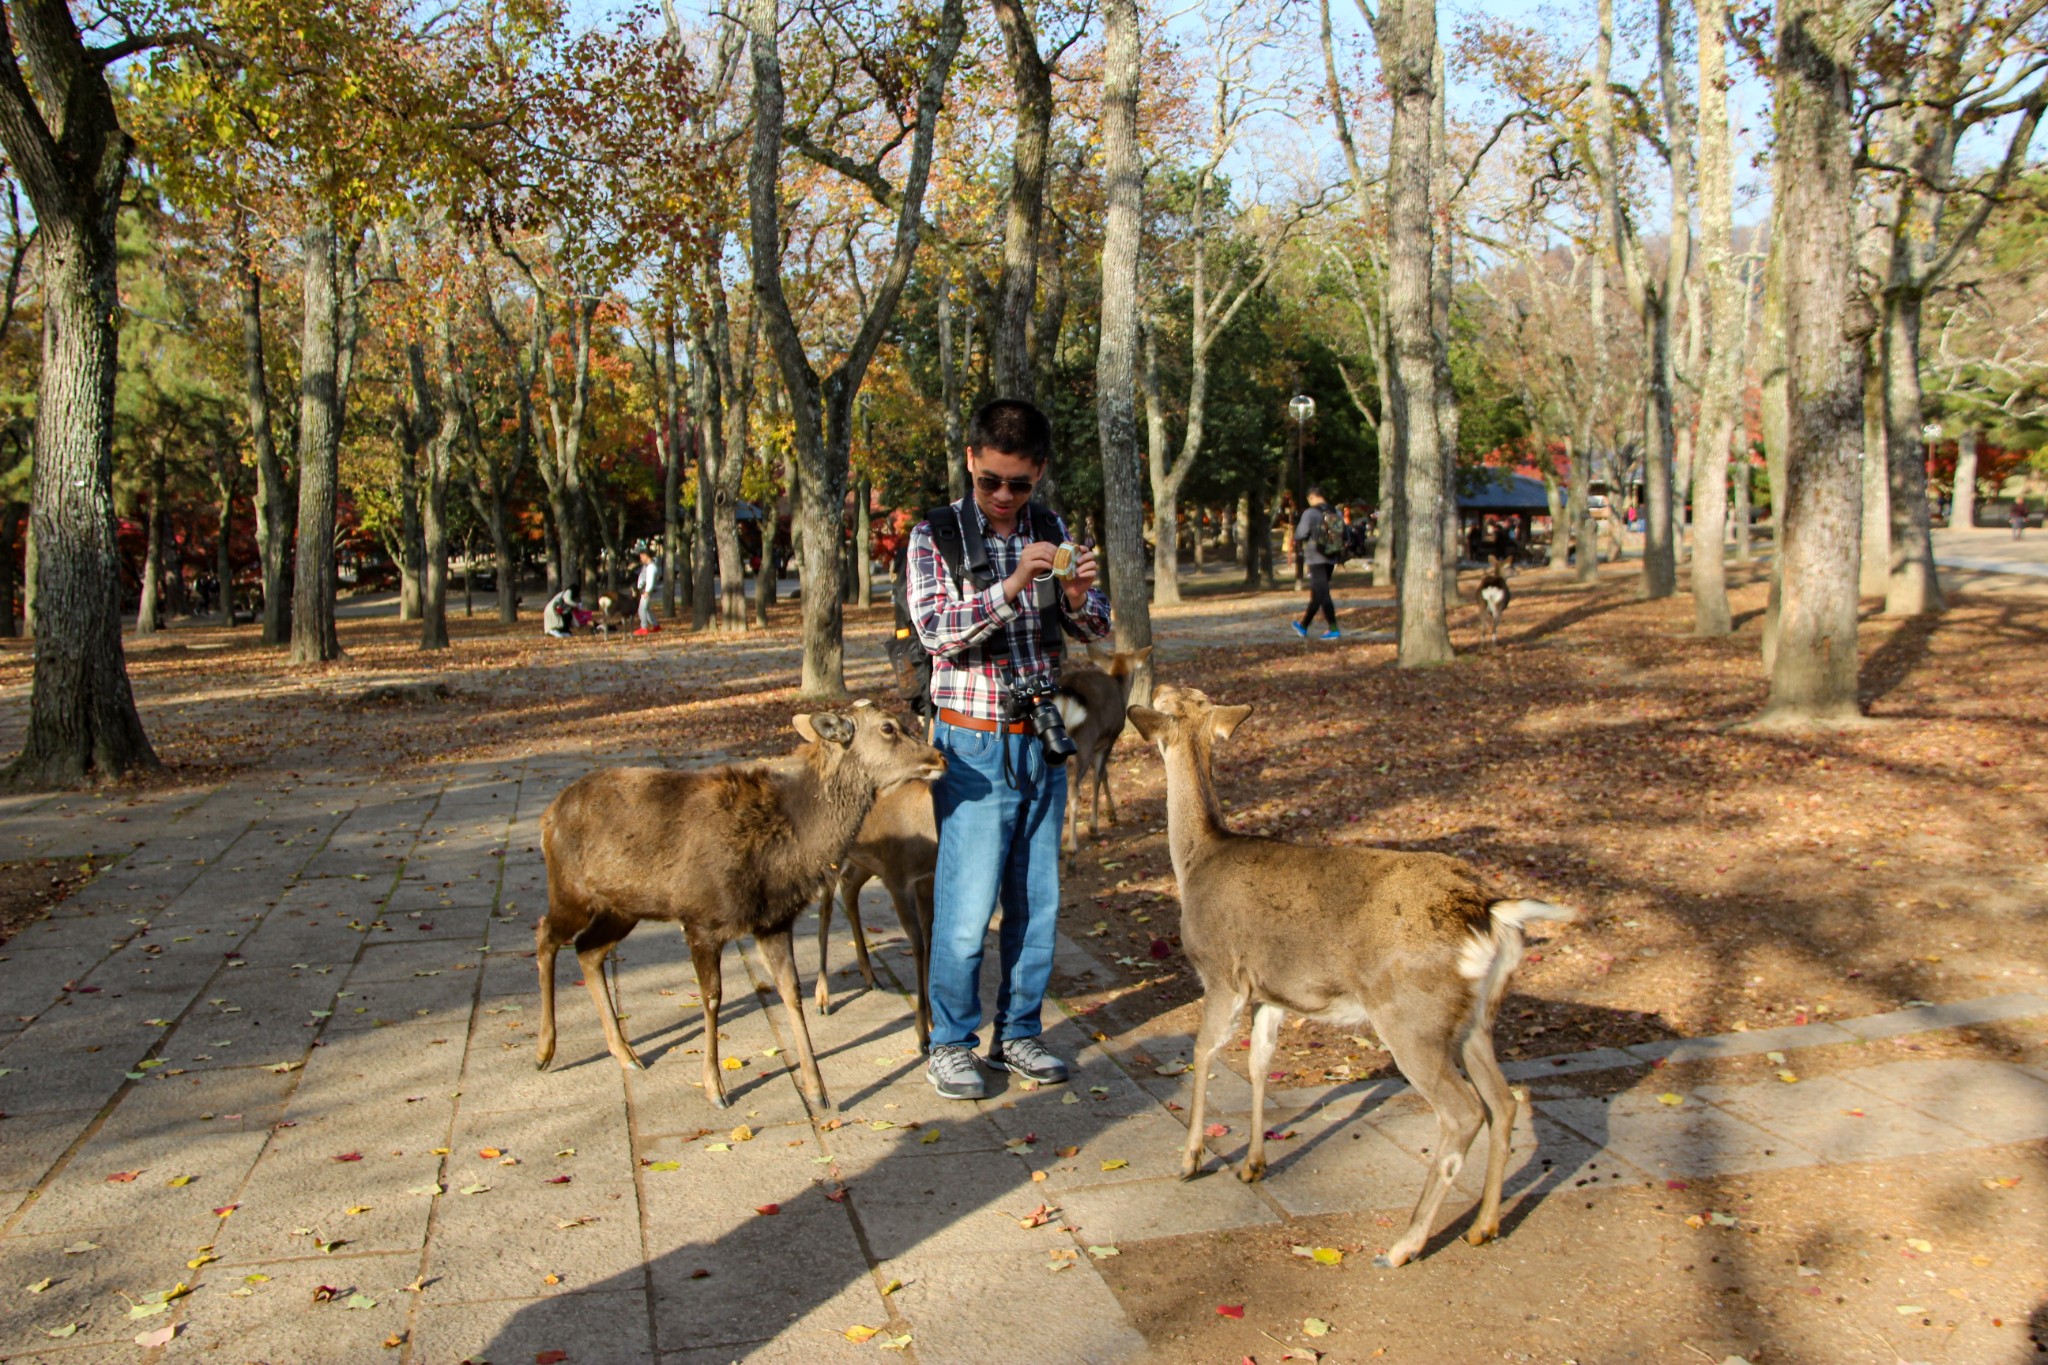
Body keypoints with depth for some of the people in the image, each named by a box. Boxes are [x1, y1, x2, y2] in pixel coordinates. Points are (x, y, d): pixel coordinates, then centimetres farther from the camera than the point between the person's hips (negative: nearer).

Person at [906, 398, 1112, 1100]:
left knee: (1038, 899, 10)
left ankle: (1017, 1032, 24)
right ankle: (949, 1042, 14)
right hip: (974, 745, -5)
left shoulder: (1050, 529, 7)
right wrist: (1015, 584, -30)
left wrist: (1080, 599, -15)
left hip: (1043, 742, 5)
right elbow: (935, 628, -18)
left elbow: (1096, 628, 9)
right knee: (966, 903, -3)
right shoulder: (936, 535, -6)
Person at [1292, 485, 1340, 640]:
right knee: (1317, 592, 15)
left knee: (1321, 594, -6)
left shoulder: (1310, 513, -11)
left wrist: (1296, 540, 5)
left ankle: (1333, 629, -11)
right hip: (1331, 558, 7)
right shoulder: (1335, 513, 8)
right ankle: (1303, 625, 27)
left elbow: (1301, 534, -16)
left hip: (1316, 558, -7)